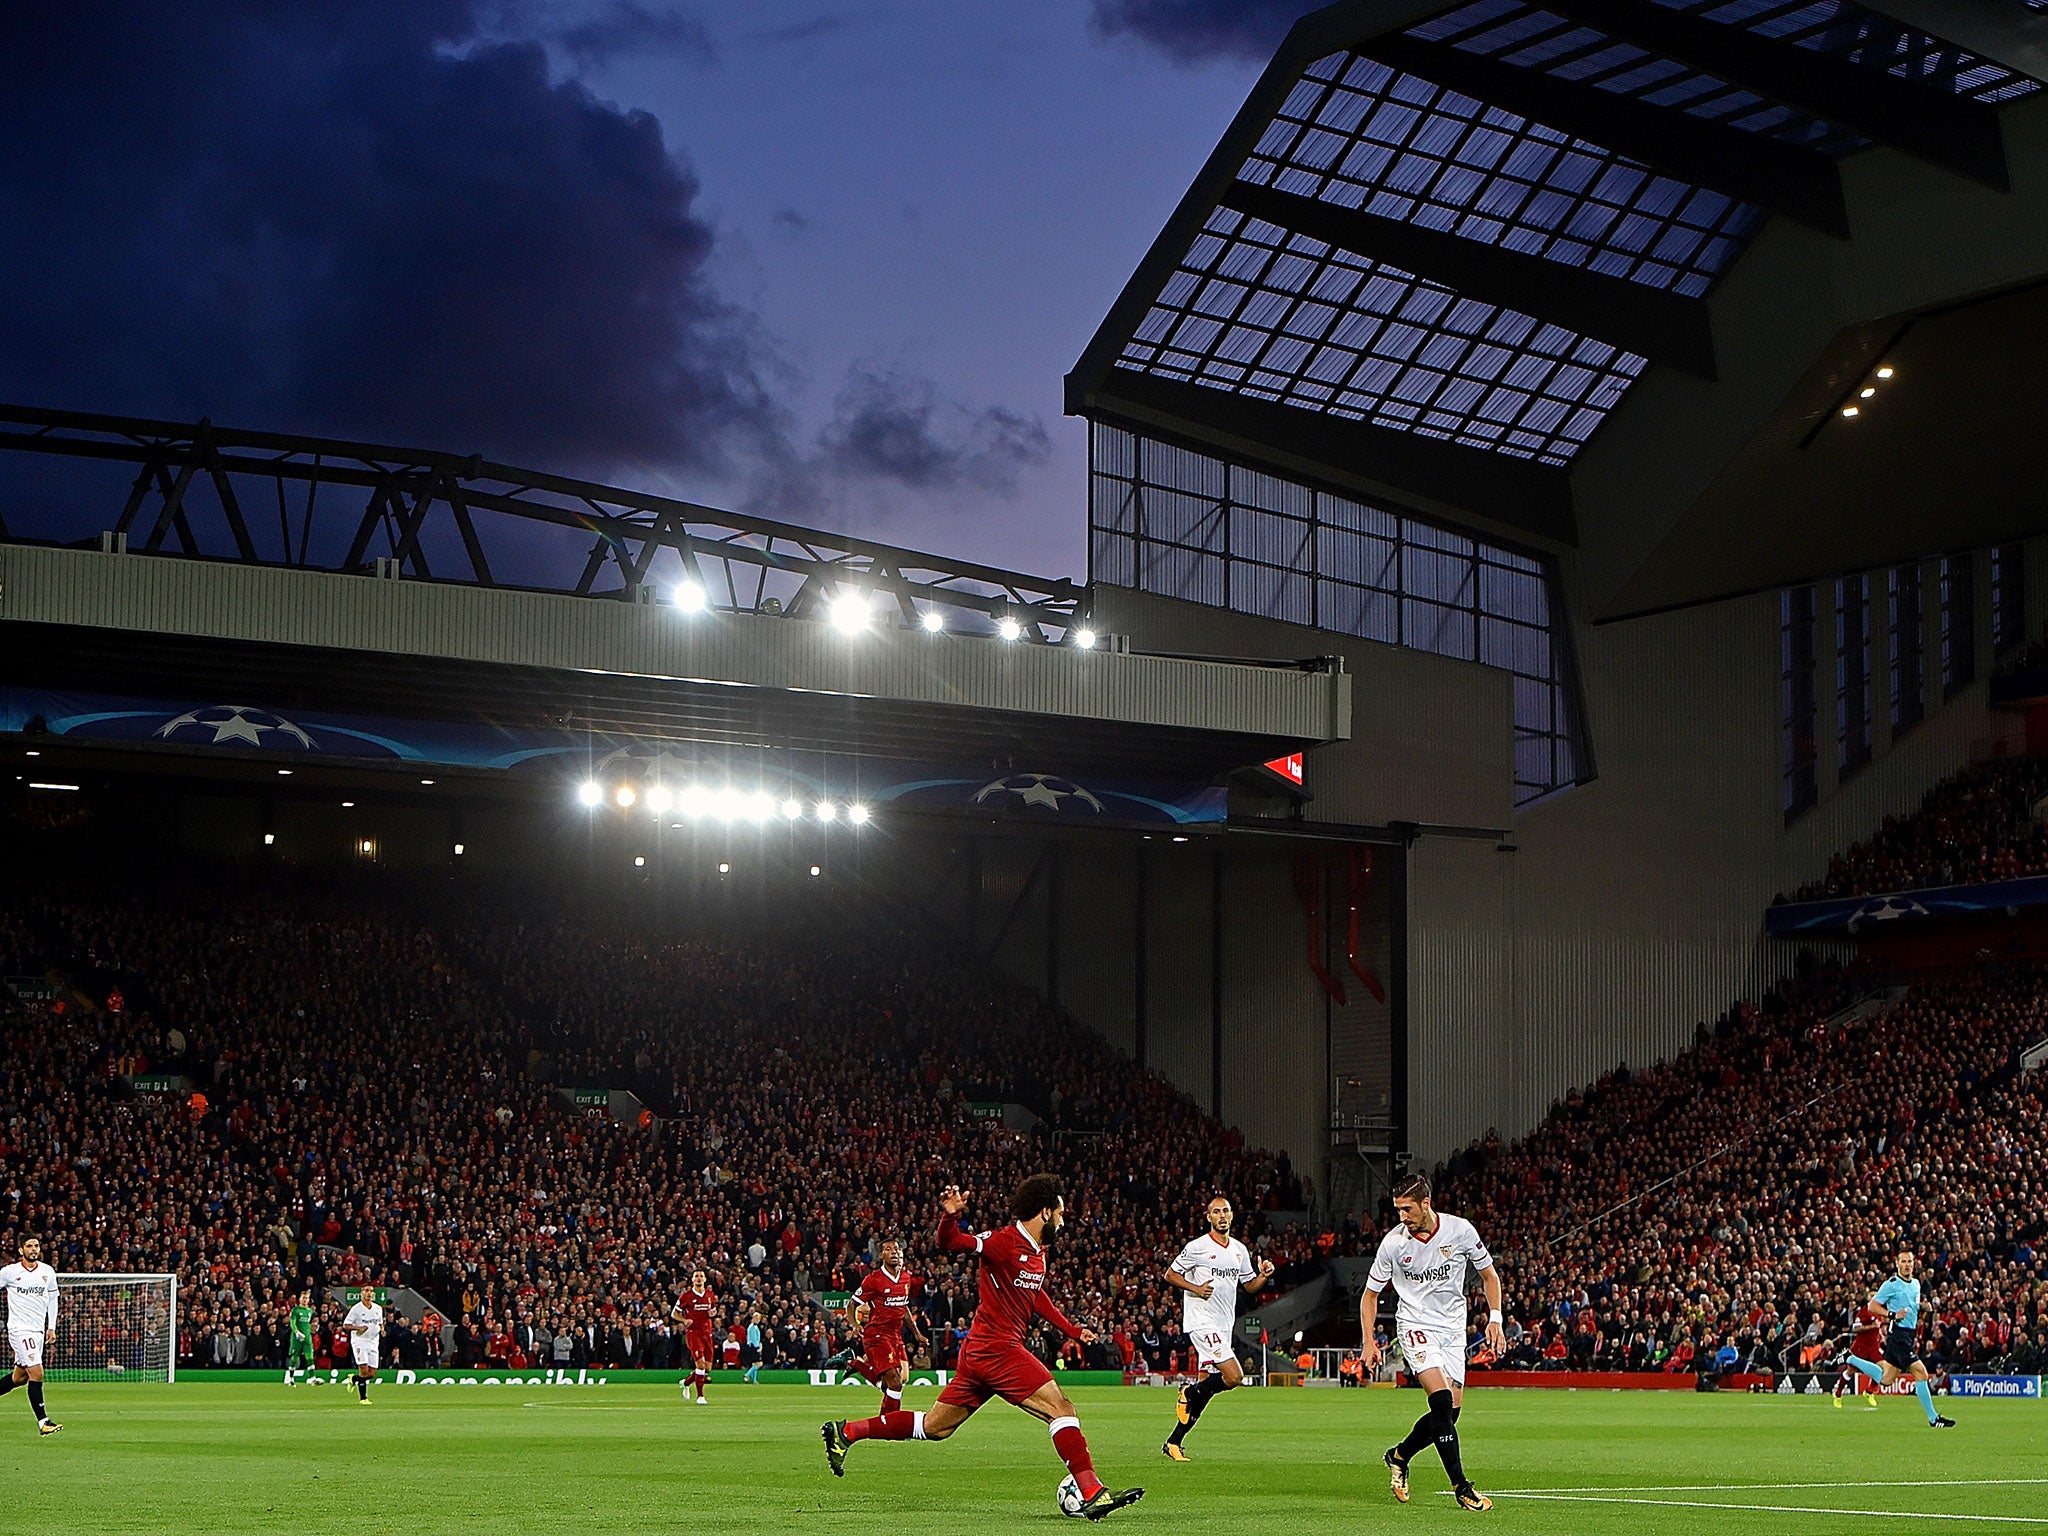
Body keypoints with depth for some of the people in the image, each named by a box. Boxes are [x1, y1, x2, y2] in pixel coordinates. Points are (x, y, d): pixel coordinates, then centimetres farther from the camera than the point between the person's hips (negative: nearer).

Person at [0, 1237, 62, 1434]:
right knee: (36, 1373, -15)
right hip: (19, 1329, -5)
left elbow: (52, 1298, 17)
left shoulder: (48, 1272, 8)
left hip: (38, 1329, 5)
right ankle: (43, 1422, -14)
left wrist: (51, 1327, 14)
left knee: (19, 1377, 10)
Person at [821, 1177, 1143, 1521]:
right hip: (997, 1348, -10)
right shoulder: (1004, 1242, -13)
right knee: (1061, 1408, -13)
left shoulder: (1038, 1253, 16)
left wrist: (1072, 1330, 30)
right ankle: (1092, 1495, -16)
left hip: (978, 1351, 10)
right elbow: (949, 1243, -19)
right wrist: (949, 1216, -40)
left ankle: (845, 1432, 21)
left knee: (933, 1427, 15)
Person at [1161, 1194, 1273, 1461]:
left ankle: (1173, 1443, 12)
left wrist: (1263, 1275, 1)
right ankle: (1189, 1394, 4)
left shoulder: (1240, 1250, 14)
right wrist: (1196, 1289, -15)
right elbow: (1170, 1275, -1)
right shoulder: (1197, 1247, -6)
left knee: (1207, 1385, 5)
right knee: (1233, 1376, -21)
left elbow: (1249, 1286, 22)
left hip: (1224, 1326, 7)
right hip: (1202, 1323, -7)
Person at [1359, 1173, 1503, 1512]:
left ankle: (1399, 1456, 25)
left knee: (1451, 1411, -1)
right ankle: (1462, 1487, -17)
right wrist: (1369, 1341, -5)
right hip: (1416, 1327, -3)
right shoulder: (1393, 1243, -10)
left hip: (1453, 1329, 3)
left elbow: (1489, 1274, 7)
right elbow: (1370, 1294, 3)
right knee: (1442, 1400, -22)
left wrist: (1495, 1319, -3)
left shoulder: (1460, 1230, -8)